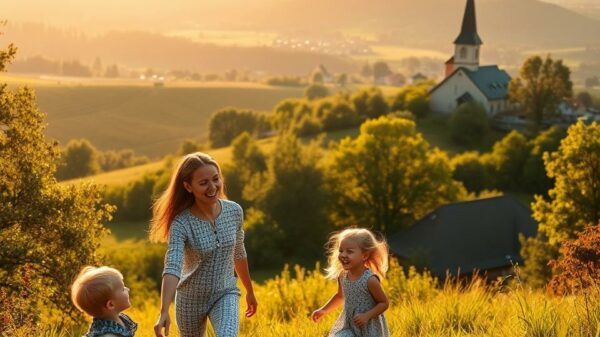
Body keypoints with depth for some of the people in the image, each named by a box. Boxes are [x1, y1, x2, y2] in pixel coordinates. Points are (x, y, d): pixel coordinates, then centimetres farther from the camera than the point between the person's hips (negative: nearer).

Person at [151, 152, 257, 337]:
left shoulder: (234, 212, -11)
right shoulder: (181, 223, -23)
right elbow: (172, 268, -36)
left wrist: (249, 290, 19)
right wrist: (164, 312, -50)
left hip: (225, 294, 1)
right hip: (191, 299, -1)